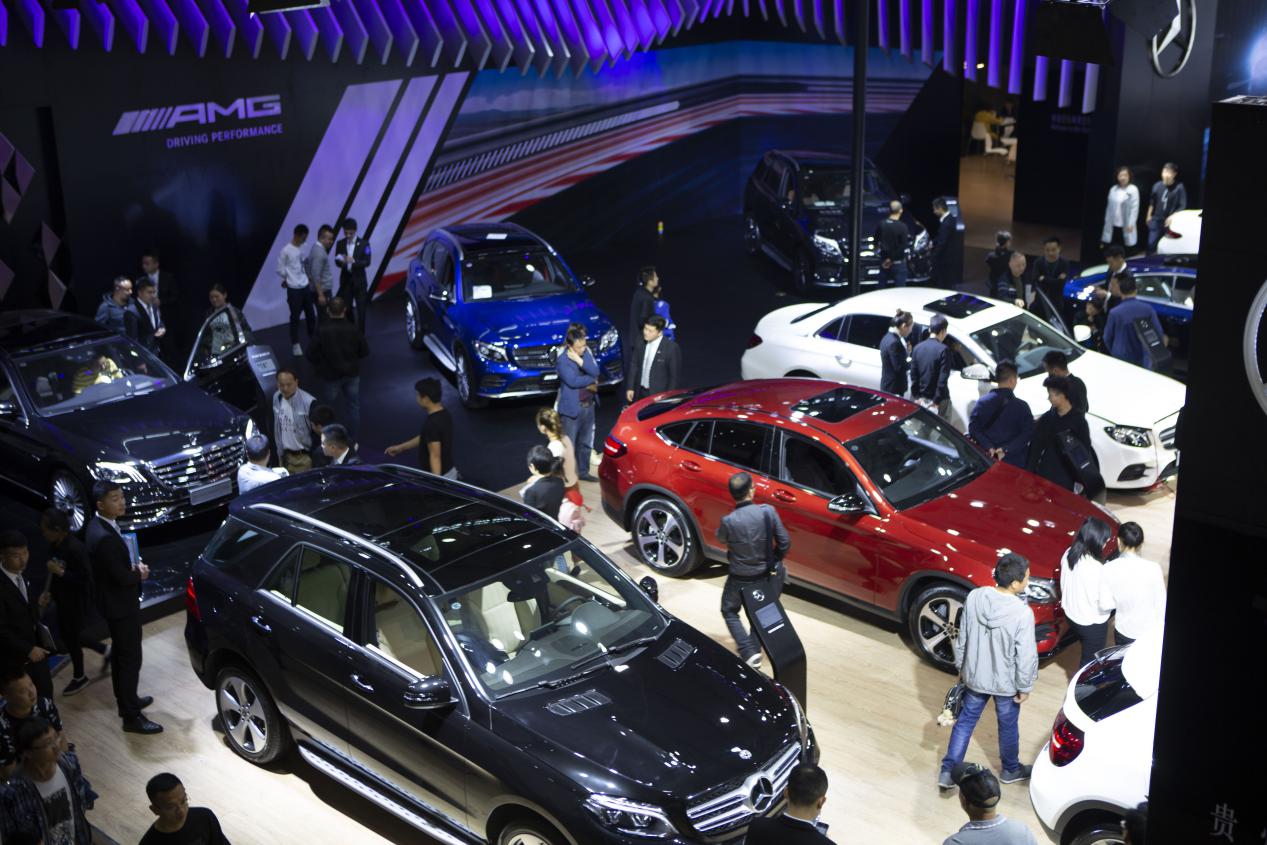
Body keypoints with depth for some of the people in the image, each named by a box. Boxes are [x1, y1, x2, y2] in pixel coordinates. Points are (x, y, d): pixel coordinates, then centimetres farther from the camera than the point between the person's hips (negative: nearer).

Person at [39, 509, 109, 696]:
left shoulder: (74, 549, -29)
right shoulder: (56, 545, -3)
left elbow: (85, 578, -26)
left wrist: (60, 572, -30)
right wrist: (51, 592, 10)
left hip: (76, 603, -8)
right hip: (63, 600, 8)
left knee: (71, 638, 10)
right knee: (68, 635, 21)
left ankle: (79, 678, 33)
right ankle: (105, 651, 41)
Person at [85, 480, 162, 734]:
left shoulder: (99, 525, 2)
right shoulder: (104, 537, -31)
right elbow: (121, 577, -27)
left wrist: (134, 566, 0)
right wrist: (140, 573, -8)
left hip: (115, 603, 10)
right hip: (120, 606, -10)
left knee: (120, 654, 23)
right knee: (131, 658, -1)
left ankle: (125, 701, 39)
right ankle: (131, 716, 7)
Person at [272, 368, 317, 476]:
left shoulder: (308, 402, -19)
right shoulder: (276, 398, 0)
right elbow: (276, 428, 12)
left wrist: (315, 458, -10)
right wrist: (280, 452, 13)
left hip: (304, 457, -5)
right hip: (286, 456, 5)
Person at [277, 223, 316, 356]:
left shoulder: (302, 248, 5)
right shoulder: (286, 250, -15)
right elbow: (280, 269, -8)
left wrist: (308, 278, 8)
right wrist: (286, 281, 4)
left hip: (306, 286, 6)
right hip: (294, 289, -6)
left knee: (311, 314, 13)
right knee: (295, 317, 1)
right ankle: (295, 344, 11)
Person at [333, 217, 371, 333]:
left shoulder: (363, 243, -7)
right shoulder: (340, 243, 1)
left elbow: (367, 262, -12)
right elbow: (337, 261, 0)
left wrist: (353, 261, -28)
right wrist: (342, 261, -24)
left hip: (359, 281, -3)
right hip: (345, 280, 3)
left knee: (360, 309, 2)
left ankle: (361, 334, 9)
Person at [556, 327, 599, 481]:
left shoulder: (587, 353, 5)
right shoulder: (563, 360, -15)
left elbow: (595, 372, -7)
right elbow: (573, 381, -23)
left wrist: (580, 360, -18)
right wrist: (591, 381, -9)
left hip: (589, 405, 7)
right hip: (572, 408, -7)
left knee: (586, 442, 18)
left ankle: (583, 471, 31)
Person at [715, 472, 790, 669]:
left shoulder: (728, 521, -24)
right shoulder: (768, 512, -19)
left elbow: (721, 538, 0)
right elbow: (784, 542, -10)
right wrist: (775, 561, 8)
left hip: (739, 578, -2)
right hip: (764, 574, 2)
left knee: (729, 611, 20)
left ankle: (748, 653, 6)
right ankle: (754, 651, 28)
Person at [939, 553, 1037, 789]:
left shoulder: (974, 597, -16)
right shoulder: (1022, 613, -29)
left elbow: (962, 638, -3)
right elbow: (1026, 656, -20)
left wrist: (961, 666, 13)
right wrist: (1025, 687, -4)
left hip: (974, 676, 3)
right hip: (1006, 683, -3)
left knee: (965, 721, 21)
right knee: (1008, 726, 22)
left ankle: (948, 771, 23)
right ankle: (1011, 770, 44)